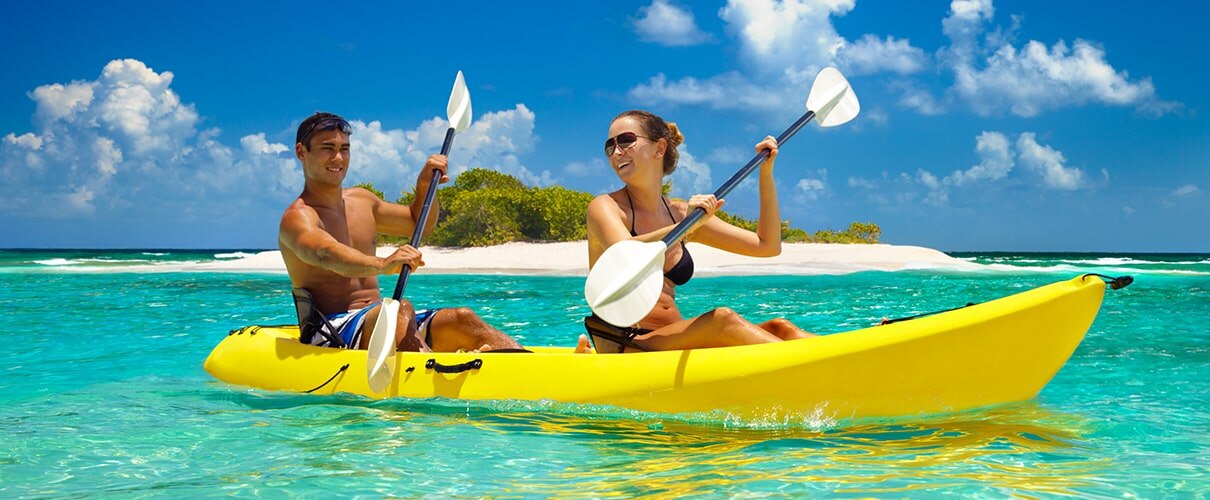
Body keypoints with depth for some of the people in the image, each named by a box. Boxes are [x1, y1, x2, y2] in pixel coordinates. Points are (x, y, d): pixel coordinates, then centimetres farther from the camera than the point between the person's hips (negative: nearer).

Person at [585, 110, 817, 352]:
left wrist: (766, 172, 15)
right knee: (723, 319, -29)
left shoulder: (680, 213, 16)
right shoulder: (605, 207, -1)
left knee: (777, 328, -15)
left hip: (675, 346, 6)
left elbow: (768, 245, 16)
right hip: (621, 349, -6)